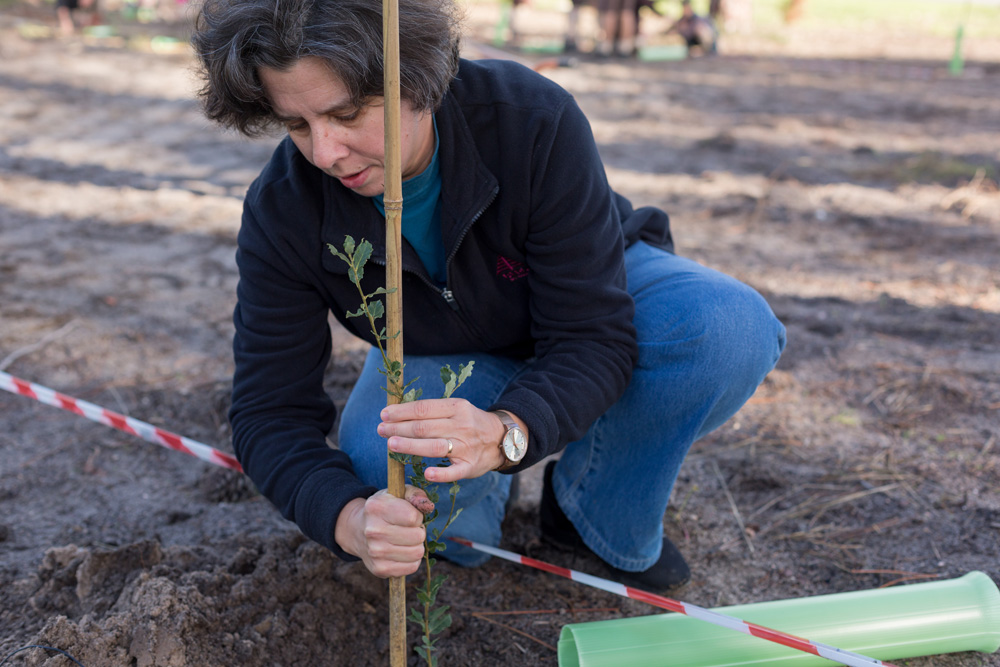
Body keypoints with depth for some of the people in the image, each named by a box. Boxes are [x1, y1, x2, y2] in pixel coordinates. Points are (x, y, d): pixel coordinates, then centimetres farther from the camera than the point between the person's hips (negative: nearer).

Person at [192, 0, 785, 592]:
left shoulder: (535, 121, -35)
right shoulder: (281, 213, -27)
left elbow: (595, 338, -34)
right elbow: (271, 413, -24)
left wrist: (505, 432, -55)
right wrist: (349, 518, -45)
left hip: (596, 291, 0)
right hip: (439, 356, 1)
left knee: (731, 326, -32)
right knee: (378, 468, -33)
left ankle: (606, 522, -6)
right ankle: (467, 528, 6)